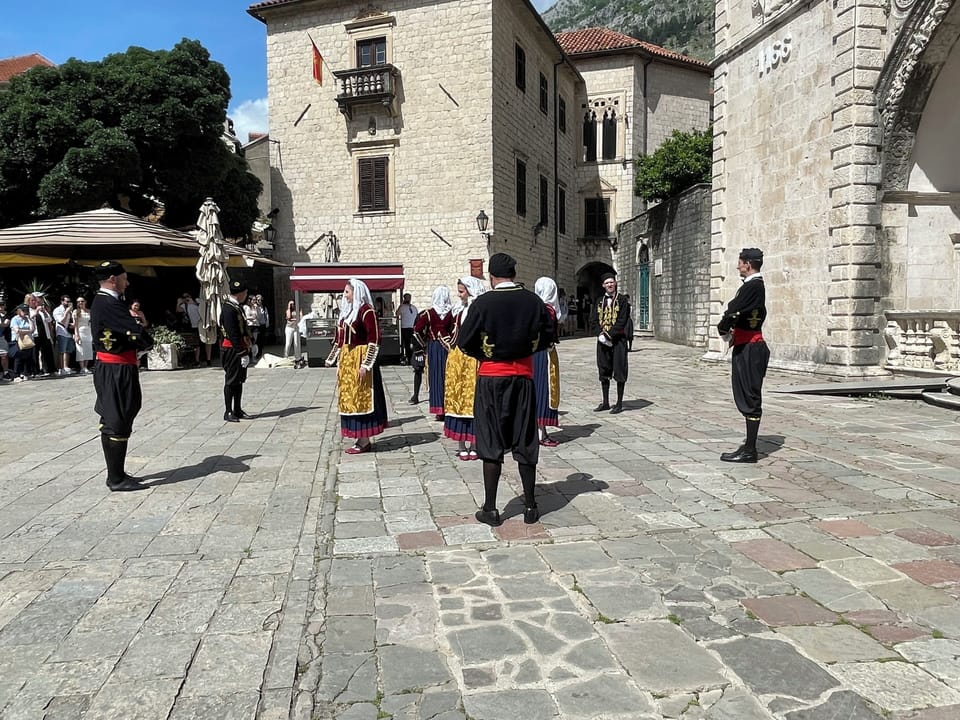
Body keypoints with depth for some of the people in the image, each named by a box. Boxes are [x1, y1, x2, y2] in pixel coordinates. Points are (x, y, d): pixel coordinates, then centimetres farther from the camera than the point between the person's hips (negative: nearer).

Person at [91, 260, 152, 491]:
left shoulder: (101, 302, 13)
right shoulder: (110, 304, -19)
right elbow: (138, 334, -24)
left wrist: (135, 344, -4)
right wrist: (144, 343, -4)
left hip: (107, 368, 11)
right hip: (117, 371, -11)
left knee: (111, 422, 15)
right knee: (119, 423, -3)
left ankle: (115, 474, 26)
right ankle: (117, 480, 4)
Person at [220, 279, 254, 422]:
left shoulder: (238, 306, 13)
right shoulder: (228, 309, -19)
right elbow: (233, 335, -22)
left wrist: (251, 343, 17)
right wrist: (242, 354, -22)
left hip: (241, 349, 10)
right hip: (232, 350, -10)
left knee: (239, 380, 13)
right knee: (231, 381, -2)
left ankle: (238, 410, 21)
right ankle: (228, 412, 6)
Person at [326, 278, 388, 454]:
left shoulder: (366, 311, -12)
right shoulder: (346, 311, 14)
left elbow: (374, 340, -17)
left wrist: (365, 365, -22)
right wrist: (331, 359, 20)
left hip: (359, 360, -9)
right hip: (346, 360, 9)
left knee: (361, 398, -3)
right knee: (349, 398, 11)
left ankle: (364, 441, 5)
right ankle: (361, 438, 20)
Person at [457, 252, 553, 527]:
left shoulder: (483, 303, -11)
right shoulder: (534, 301, -2)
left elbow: (464, 341, -8)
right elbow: (546, 337, 6)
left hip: (490, 377, -2)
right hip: (524, 376, 2)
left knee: (492, 445, 5)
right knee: (525, 443, 10)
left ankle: (490, 509, 11)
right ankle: (530, 507, 17)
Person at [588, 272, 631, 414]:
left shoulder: (622, 301, -1)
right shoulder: (599, 302, 12)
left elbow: (622, 322, -10)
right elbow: (593, 321, 6)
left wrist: (608, 335, -17)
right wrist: (600, 334, -11)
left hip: (618, 340, -4)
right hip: (602, 342, 5)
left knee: (619, 372, -2)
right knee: (604, 372, 9)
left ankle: (619, 404, 5)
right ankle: (605, 402, 19)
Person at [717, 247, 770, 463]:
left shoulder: (752, 286, -17)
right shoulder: (757, 285, 16)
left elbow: (733, 311, -23)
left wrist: (723, 329, -2)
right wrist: (732, 331, 7)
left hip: (749, 349, -10)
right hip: (748, 346, 10)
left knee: (749, 397, -6)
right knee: (748, 397, 15)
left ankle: (749, 450, -1)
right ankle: (750, 444, 24)